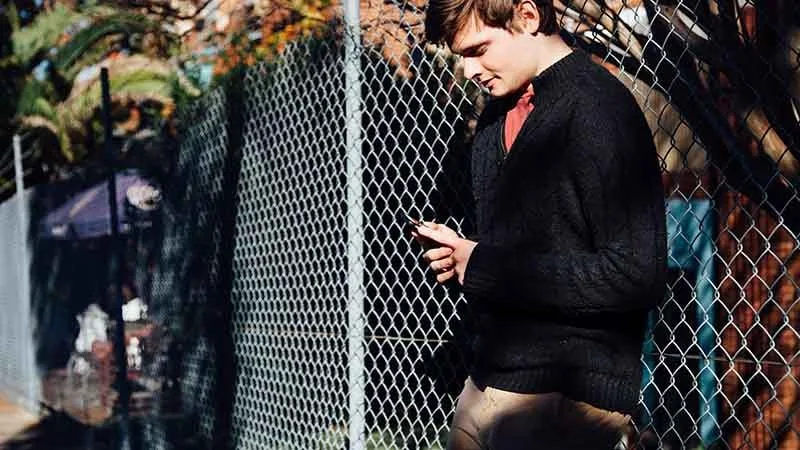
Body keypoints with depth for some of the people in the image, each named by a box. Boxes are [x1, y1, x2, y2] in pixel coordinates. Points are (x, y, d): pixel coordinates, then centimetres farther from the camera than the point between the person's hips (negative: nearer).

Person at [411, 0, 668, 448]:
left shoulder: (597, 109, -15)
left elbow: (636, 275, -22)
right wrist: (460, 255, 0)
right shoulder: (498, 117, 11)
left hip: (563, 396, -7)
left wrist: (485, 268, -17)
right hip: (489, 380, 7)